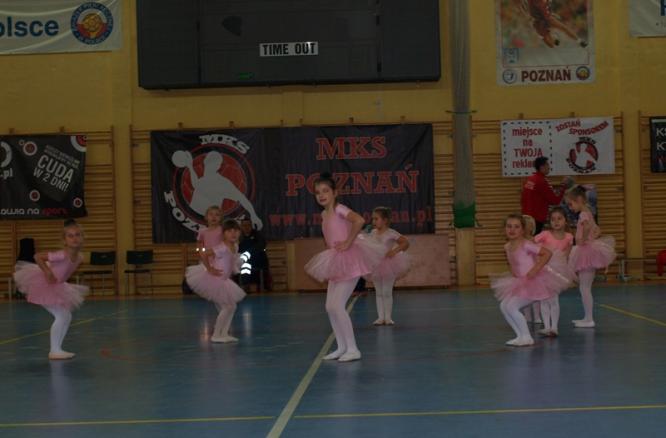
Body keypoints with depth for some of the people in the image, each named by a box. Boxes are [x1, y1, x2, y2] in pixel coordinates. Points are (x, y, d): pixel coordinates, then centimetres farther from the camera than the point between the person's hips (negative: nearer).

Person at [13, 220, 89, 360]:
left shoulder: (79, 257, -4)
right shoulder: (62, 255, -30)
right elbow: (37, 256, -27)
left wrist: (61, 278, 8)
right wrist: (48, 273, -29)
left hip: (56, 288, 9)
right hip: (43, 285, -9)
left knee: (67, 317, 11)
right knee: (61, 316, -13)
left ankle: (57, 348, 21)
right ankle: (54, 350, -5)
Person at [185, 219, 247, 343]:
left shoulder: (235, 246, 3)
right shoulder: (222, 248, -22)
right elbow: (203, 254, -28)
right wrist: (210, 269, -22)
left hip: (222, 282, 9)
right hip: (213, 280, -9)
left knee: (231, 306, 13)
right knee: (228, 307, -8)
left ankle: (223, 333, 20)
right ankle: (216, 335, 0)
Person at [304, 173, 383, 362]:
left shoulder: (339, 209, -13)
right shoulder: (324, 214, 11)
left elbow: (359, 220, -32)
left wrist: (348, 243, -25)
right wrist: (331, 250, 14)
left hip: (349, 261, -9)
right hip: (337, 264, 9)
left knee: (337, 305, -12)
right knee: (330, 307, 9)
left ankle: (352, 349, -3)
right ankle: (342, 347, 18)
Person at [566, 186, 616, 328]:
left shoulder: (583, 214, -14)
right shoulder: (587, 214, 15)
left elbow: (587, 226, -35)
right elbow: (598, 230, 19)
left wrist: (583, 240, -25)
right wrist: (590, 239, 8)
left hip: (586, 252, -10)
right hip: (588, 253, 10)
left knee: (584, 287, -5)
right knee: (585, 287, 14)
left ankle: (589, 319, -2)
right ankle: (588, 318, 20)